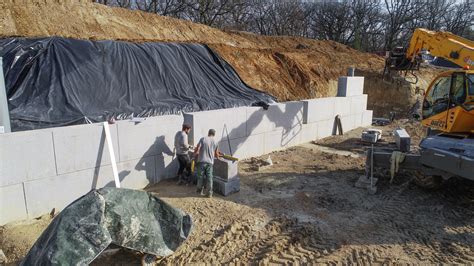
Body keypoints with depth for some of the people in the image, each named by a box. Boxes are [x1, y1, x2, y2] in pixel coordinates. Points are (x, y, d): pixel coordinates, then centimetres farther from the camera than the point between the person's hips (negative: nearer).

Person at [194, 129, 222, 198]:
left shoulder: (203, 139, -3)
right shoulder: (215, 142, 6)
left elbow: (197, 149, -9)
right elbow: (216, 154, 12)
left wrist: (195, 154, 11)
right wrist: (218, 156, 35)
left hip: (202, 161, -1)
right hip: (210, 162, 2)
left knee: (201, 176, 11)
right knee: (209, 177, 6)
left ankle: (200, 190, 24)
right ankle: (209, 193, 8)